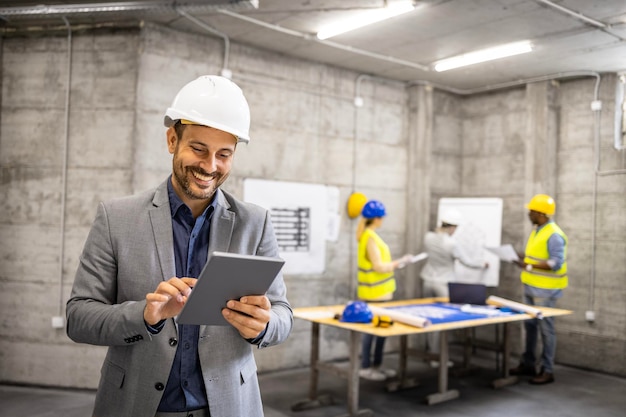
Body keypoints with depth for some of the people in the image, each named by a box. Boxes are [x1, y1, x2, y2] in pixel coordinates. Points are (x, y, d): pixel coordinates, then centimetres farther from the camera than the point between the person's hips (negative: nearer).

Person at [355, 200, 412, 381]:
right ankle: (365, 367, 9)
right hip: (374, 293, -10)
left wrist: (394, 263, 11)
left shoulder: (369, 235, 11)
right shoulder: (370, 237, -18)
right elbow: (378, 266, -21)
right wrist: (399, 263, -12)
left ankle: (376, 365, 23)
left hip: (379, 292, 10)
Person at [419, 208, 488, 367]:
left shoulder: (428, 237, -6)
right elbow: (467, 262, -8)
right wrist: (483, 264, 11)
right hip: (444, 283, -5)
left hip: (427, 281, 5)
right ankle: (438, 357, 10)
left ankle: (432, 353, 22)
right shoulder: (452, 243, -21)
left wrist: (439, 228, 18)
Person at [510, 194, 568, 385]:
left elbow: (557, 263, -24)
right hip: (531, 286, 9)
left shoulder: (554, 235, -18)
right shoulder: (537, 230, 11)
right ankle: (528, 364, 26)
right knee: (530, 325, 15)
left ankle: (547, 371, 9)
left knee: (545, 328, -1)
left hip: (545, 289, -9)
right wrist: (522, 257, 5)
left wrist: (529, 266, -30)